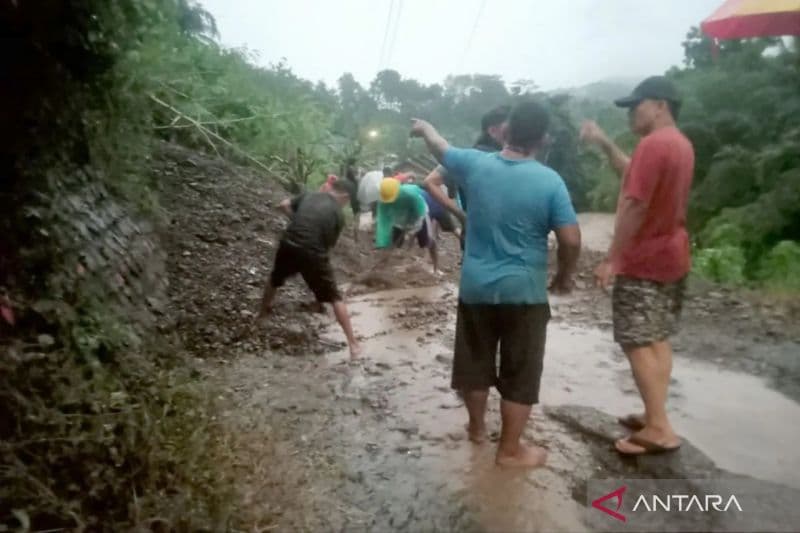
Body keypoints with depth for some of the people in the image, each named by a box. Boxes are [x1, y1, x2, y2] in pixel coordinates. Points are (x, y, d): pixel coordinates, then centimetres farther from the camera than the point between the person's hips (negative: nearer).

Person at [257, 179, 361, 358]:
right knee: (335, 298, 4)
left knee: (274, 280, 34)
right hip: (313, 253, -4)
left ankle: (263, 315, 53)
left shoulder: (309, 196, 12)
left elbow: (284, 205, 11)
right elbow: (329, 243, 5)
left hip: (288, 244, 4)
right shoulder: (338, 214, 2)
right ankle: (353, 344, 3)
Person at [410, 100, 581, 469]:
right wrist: (564, 275, 6)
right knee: (520, 374, 10)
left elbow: (440, 147, 15)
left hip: (475, 287, 4)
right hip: (524, 292, -3)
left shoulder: (475, 164, -5)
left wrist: (424, 127, 36)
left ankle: (477, 427, 38)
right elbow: (571, 240, -13)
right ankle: (510, 450, 20)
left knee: (474, 364, 20)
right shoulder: (549, 181, -12)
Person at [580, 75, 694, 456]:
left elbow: (634, 206, -23)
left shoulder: (653, 144, -19)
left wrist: (612, 260, -19)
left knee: (637, 344, -5)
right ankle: (654, 416, 21)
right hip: (671, 258, 10)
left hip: (643, 262, -10)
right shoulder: (680, 144, 12)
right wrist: (604, 143, 14)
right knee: (657, 340, 13)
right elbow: (634, 175, 22)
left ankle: (660, 430, -4)